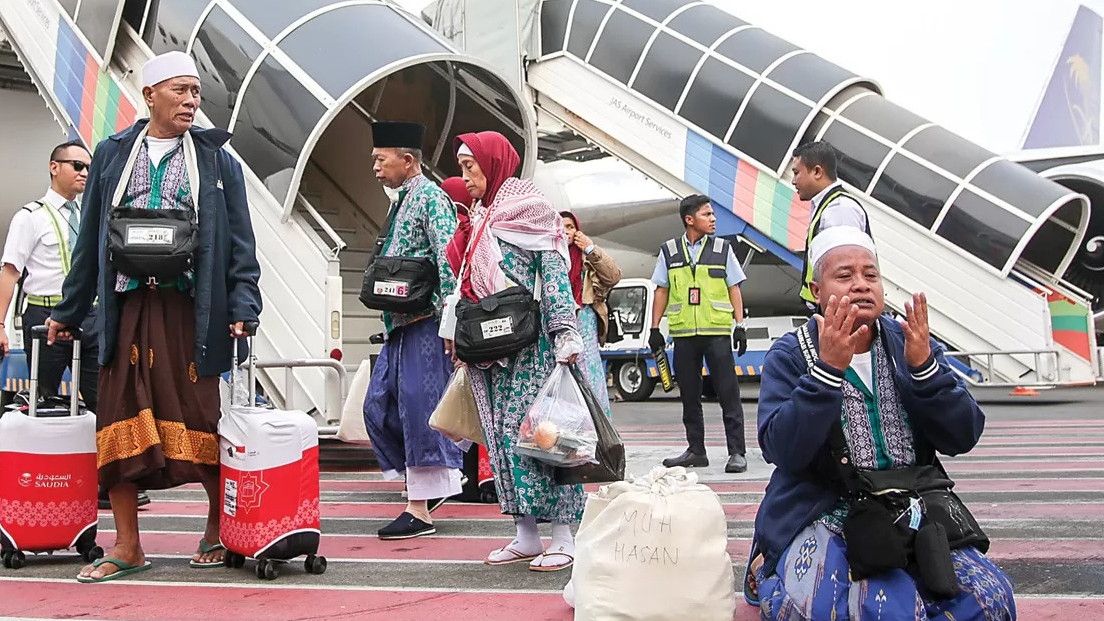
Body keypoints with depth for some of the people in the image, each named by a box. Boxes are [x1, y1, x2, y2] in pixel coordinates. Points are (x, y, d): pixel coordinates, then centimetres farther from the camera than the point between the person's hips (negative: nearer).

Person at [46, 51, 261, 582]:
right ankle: (126, 547, 10)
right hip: (127, 305, 2)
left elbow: (240, 241, 5)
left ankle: (218, 530, 19)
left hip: (191, 308, -2)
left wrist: (242, 306, -8)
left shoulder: (216, 160, 9)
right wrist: (68, 311, 15)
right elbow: (90, 240, 16)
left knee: (201, 421, 0)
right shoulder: (112, 154, 13)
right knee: (119, 423, 1)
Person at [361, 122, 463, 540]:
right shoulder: (401, 202, 19)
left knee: (419, 410, -7)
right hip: (398, 326, 10)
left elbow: (449, 260, -17)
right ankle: (427, 486, 19)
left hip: (424, 324, -10)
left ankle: (420, 511, -1)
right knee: (378, 407, 8)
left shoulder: (430, 197, -9)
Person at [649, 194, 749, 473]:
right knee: (689, 395, 8)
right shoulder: (669, 251, 8)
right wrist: (654, 328, 7)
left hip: (717, 331, -2)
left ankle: (737, 452, -2)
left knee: (728, 393, -4)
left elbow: (734, 289, 7)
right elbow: (661, 291, 12)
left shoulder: (722, 248, 6)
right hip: (683, 334, 2)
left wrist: (740, 325, 0)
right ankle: (695, 451, 17)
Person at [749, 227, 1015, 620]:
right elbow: (782, 450, -17)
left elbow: (963, 438, -1)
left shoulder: (912, 345, 9)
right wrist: (828, 368, -26)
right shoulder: (789, 357, -1)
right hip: (822, 519, -5)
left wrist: (923, 365, -16)